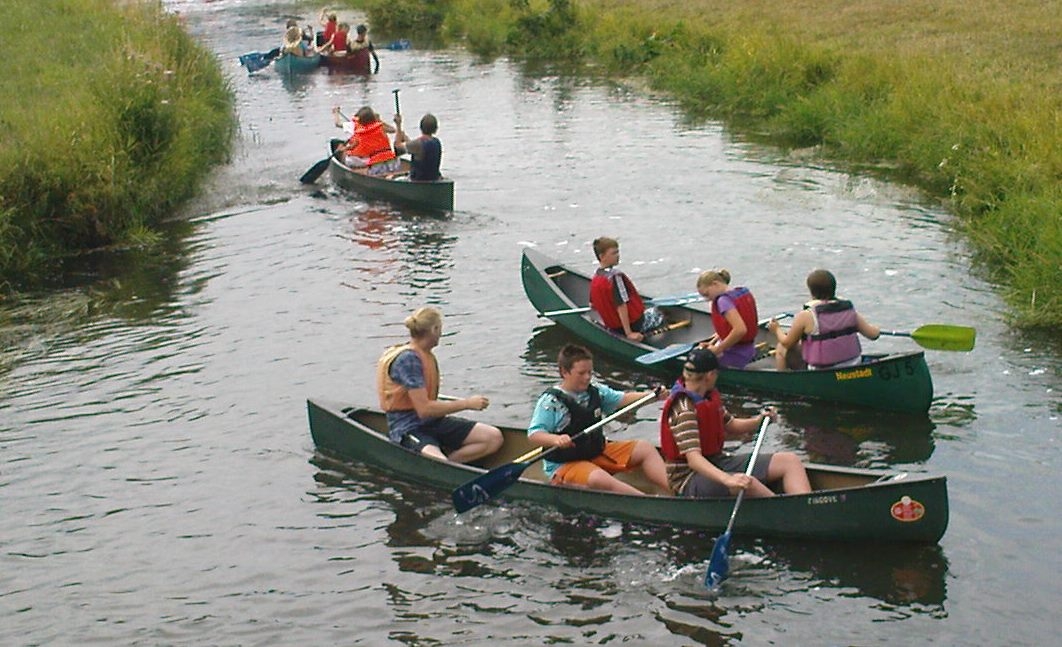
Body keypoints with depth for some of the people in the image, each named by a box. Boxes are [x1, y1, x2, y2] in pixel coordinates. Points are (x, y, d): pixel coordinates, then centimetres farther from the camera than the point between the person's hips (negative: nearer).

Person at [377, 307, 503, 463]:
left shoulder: (427, 356, 13)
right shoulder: (407, 359, -17)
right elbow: (424, 409, -21)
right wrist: (467, 403, -15)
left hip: (434, 423, 10)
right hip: (408, 429, -10)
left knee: (494, 437, -6)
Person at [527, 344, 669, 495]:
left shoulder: (596, 391, 4)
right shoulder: (550, 401, -15)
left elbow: (622, 399, 10)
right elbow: (533, 434, -21)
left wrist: (650, 395, -6)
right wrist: (556, 439, -40)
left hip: (598, 451, 8)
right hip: (564, 465, -8)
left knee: (645, 449, 0)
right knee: (599, 479, -37)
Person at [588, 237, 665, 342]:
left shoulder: (595, 279, 1)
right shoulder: (615, 276, -24)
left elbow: (592, 305, 11)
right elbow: (621, 306, -28)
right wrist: (629, 333, -27)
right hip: (634, 326, -7)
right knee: (658, 314, 20)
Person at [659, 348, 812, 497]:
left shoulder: (709, 396, 7)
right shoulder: (683, 409, -22)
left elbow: (730, 425, 21)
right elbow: (693, 459, -33)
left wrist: (758, 421, 1)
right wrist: (728, 480, -47)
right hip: (689, 480, -9)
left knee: (790, 460, -3)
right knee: (748, 484, -39)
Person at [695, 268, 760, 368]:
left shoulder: (724, 300, -19)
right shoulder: (744, 292, 9)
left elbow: (740, 330, -31)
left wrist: (717, 350, -20)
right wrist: (713, 343, 9)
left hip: (734, 356, -10)